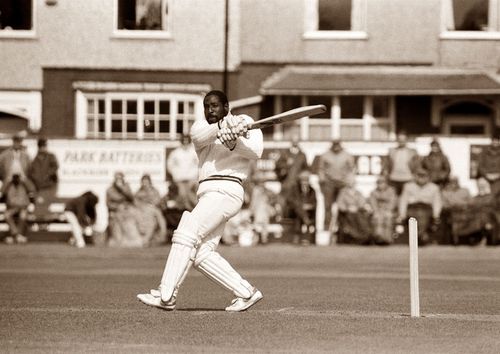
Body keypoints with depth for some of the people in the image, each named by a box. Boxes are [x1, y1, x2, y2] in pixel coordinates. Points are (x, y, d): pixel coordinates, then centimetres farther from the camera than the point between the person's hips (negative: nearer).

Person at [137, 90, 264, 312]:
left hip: (226, 191, -7)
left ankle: (166, 296, -24)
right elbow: (198, 136, -9)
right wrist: (223, 127, -29)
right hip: (208, 194, 7)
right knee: (202, 254, -1)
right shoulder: (201, 126, 18)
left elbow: (256, 151, -13)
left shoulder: (245, 123, 6)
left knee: (186, 234, -19)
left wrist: (233, 143, -33)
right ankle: (246, 293, 4)